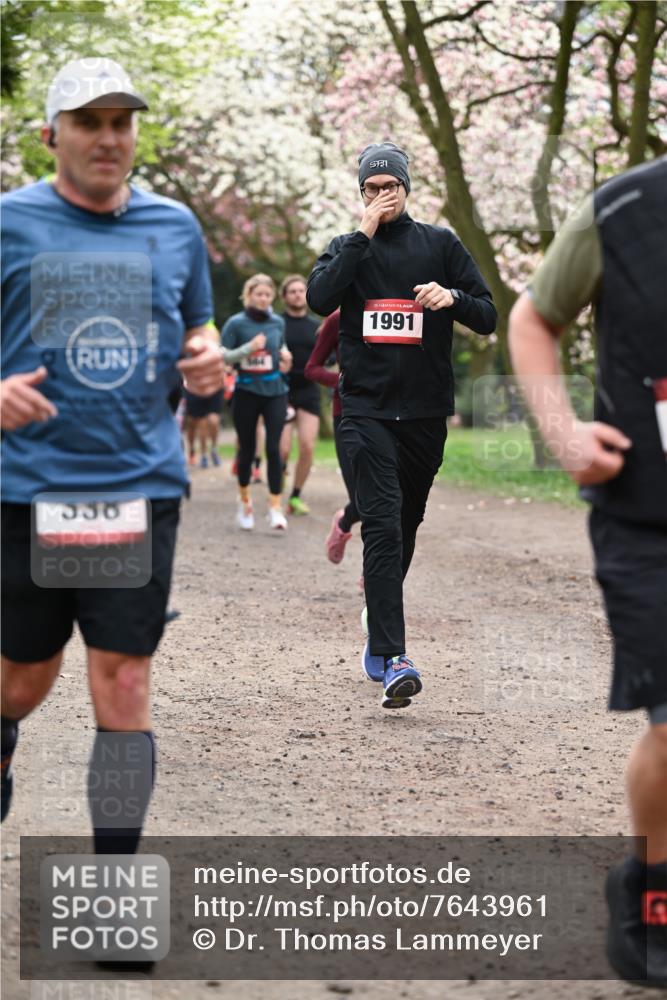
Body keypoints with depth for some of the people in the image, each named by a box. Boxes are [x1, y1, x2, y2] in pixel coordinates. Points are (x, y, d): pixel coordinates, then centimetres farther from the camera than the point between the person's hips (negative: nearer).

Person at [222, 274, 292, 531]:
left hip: (275, 391, 2)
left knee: (273, 448, -8)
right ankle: (244, 502, 28)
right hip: (246, 392, -2)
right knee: (247, 449, 7)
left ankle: (275, 508, -8)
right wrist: (241, 356, -25)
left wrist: (285, 358, 2)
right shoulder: (236, 323, -5)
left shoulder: (277, 323, 8)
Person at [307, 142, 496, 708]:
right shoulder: (348, 248, 8)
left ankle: (379, 632, 33)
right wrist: (364, 235, -12)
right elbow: (320, 299, -12)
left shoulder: (440, 245, 8)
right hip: (367, 410, -2)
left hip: (426, 411, 2)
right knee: (383, 527, -15)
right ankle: (393, 660, -22)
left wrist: (453, 297, -18)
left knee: (406, 527, 12)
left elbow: (488, 318, 4)